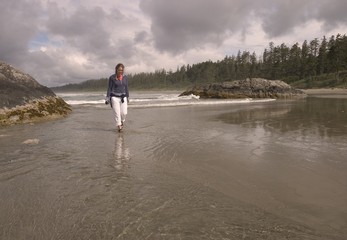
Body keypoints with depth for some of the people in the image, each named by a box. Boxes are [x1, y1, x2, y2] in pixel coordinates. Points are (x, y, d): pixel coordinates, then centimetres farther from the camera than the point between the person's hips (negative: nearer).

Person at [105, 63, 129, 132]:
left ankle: (122, 121, 28)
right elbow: (109, 88, -2)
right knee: (117, 113, -7)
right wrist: (107, 98, -6)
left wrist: (127, 97, 13)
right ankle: (119, 126, 3)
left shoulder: (125, 77, 4)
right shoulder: (112, 77, -6)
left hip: (123, 97, 3)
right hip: (115, 97, -3)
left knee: (124, 113, -2)